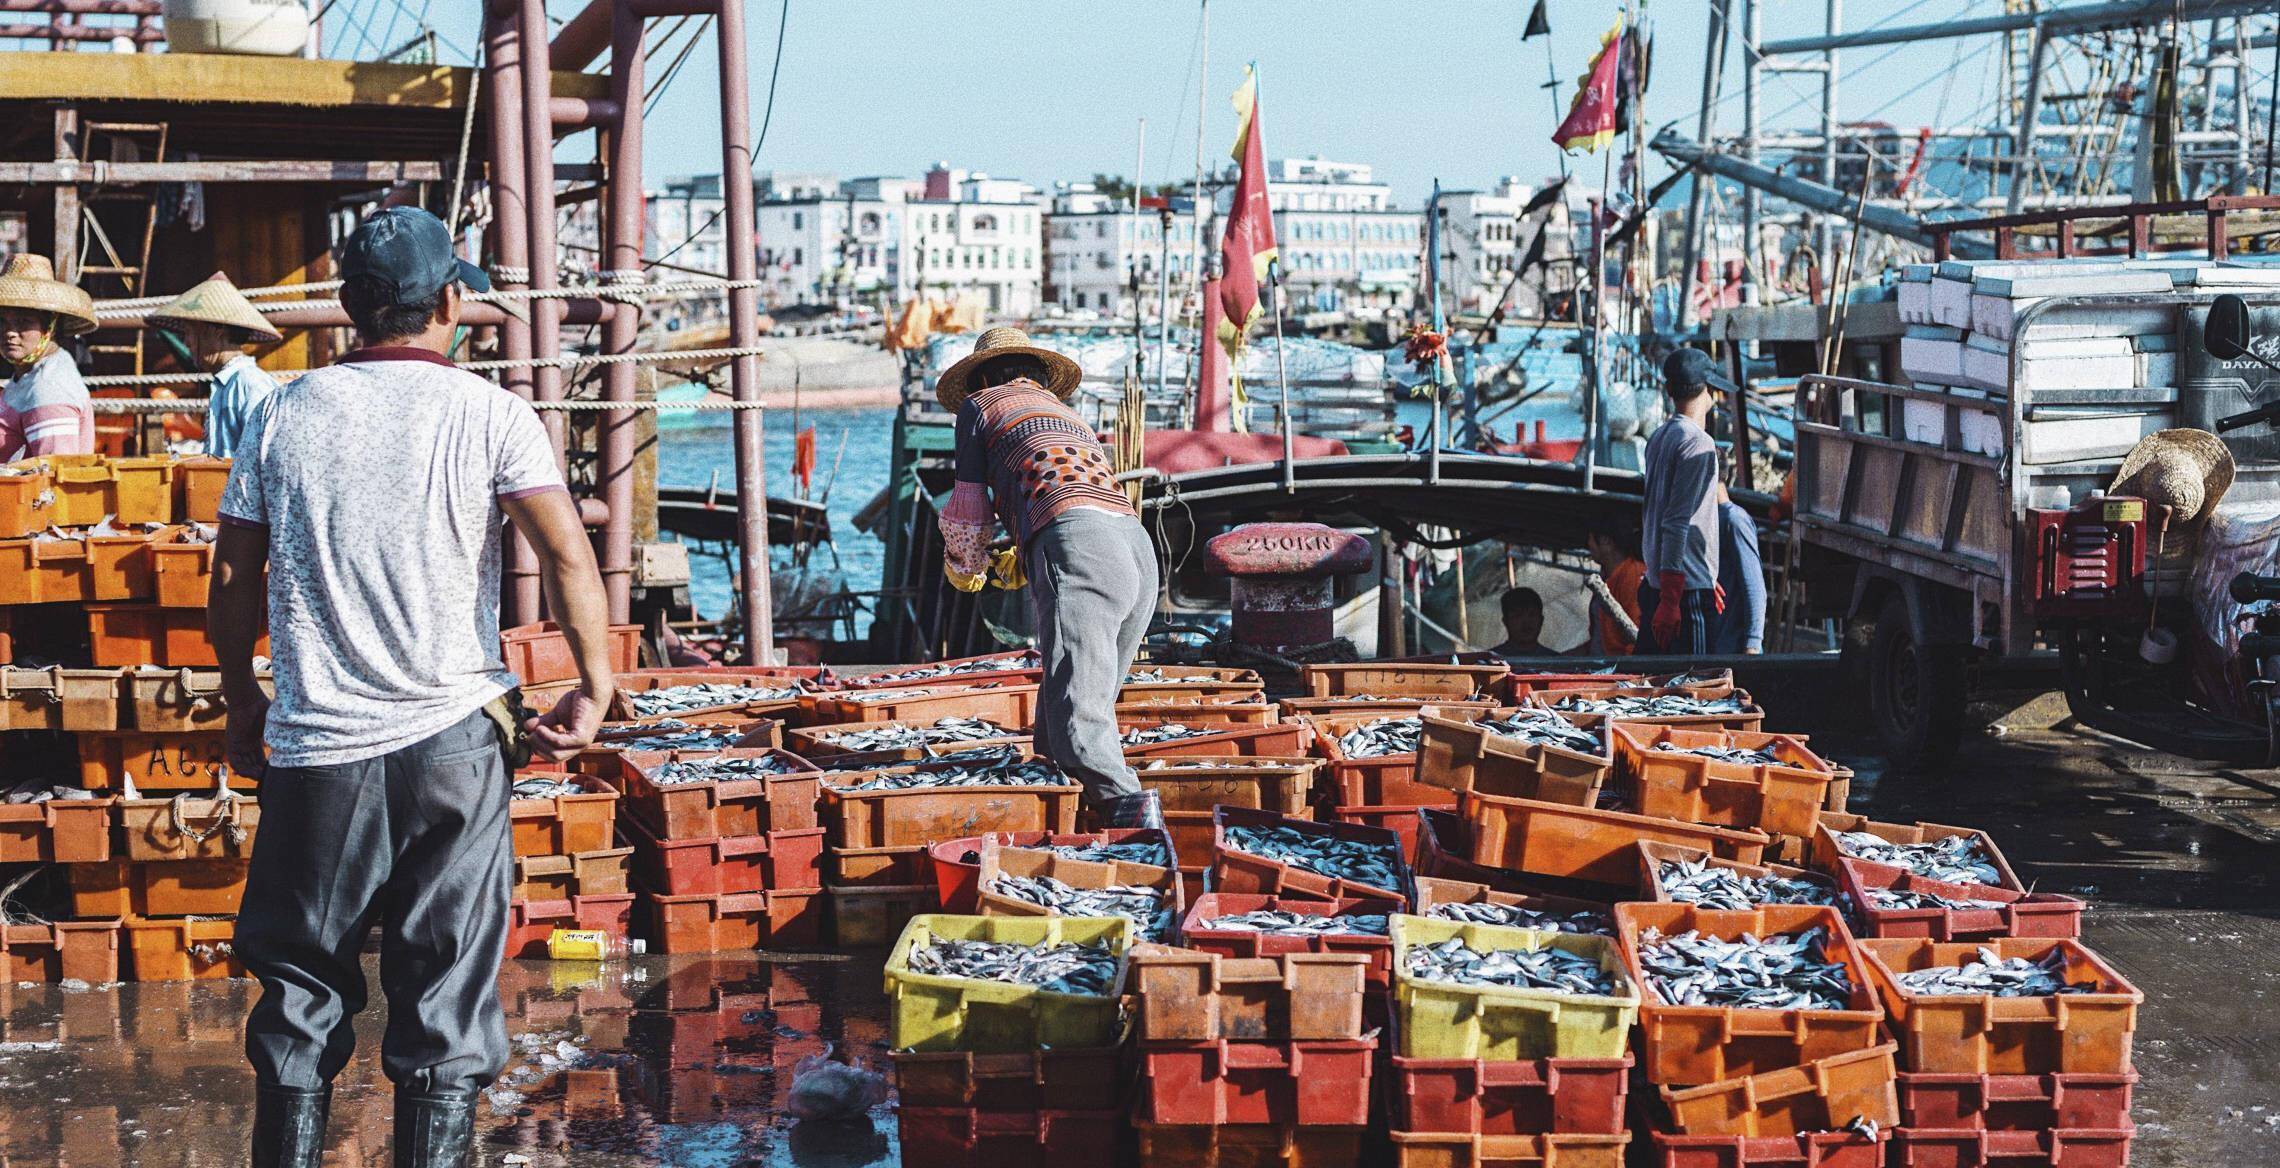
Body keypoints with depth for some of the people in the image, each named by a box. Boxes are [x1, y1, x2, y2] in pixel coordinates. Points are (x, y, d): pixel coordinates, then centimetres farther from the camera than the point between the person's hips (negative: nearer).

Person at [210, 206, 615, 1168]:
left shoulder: (283, 416, 5)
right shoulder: (489, 414, -2)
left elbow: (232, 582, 7)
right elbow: (568, 555, -13)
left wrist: (241, 703, 20)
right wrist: (596, 688, -5)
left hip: (314, 745, 2)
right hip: (452, 737, -2)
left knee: (302, 990, 13)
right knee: (447, 991, 6)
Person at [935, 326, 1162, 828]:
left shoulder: (980, 406, 22)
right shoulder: (1072, 418, 40)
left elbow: (967, 514, 20)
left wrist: (964, 567, 43)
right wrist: (1017, 560, 63)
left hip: (1074, 544, -7)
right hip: (1139, 547, 7)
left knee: (1076, 716, -21)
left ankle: (1129, 808, -43)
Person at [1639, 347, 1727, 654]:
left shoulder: (1658, 438, 13)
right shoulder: (1698, 444, -14)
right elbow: (1677, 524, -21)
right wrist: (1670, 602, -22)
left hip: (1654, 583, 9)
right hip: (1687, 593, -9)